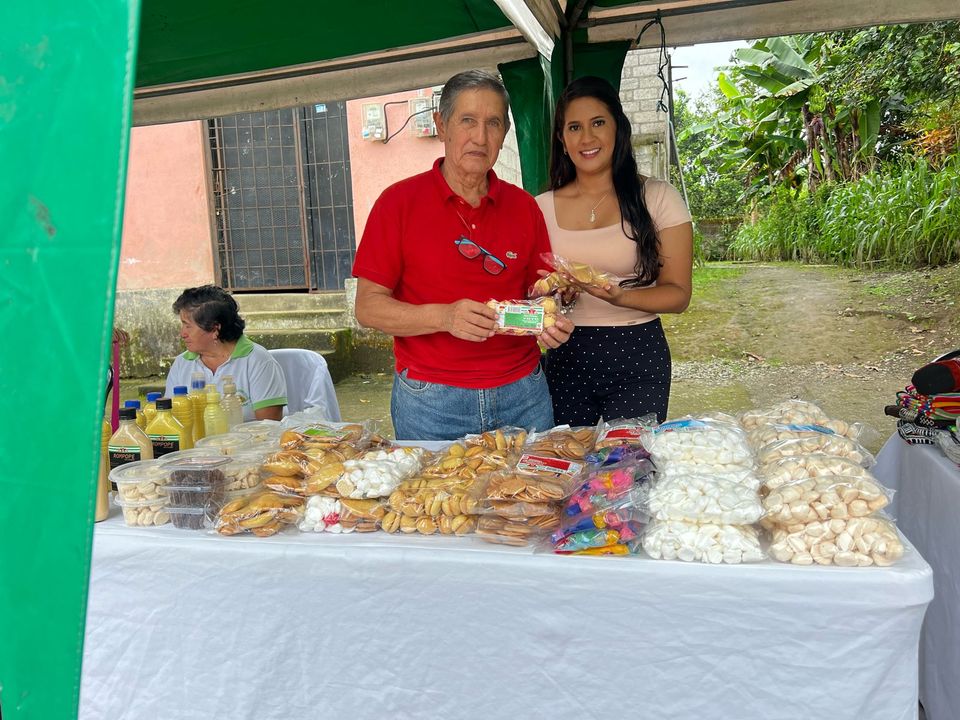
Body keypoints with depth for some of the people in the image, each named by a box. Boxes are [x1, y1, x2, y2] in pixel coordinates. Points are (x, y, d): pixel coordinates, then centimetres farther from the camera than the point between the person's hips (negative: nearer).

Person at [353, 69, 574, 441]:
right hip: (430, 402, -3)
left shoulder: (524, 206, 6)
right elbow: (368, 307, -7)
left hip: (522, 394, 3)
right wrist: (444, 317, -23)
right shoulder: (399, 201, -4)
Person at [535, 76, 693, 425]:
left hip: (637, 357, -2)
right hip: (566, 358, 2)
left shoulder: (658, 198, -2)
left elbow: (678, 294, -5)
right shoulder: (542, 207, 5)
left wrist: (620, 296, -22)